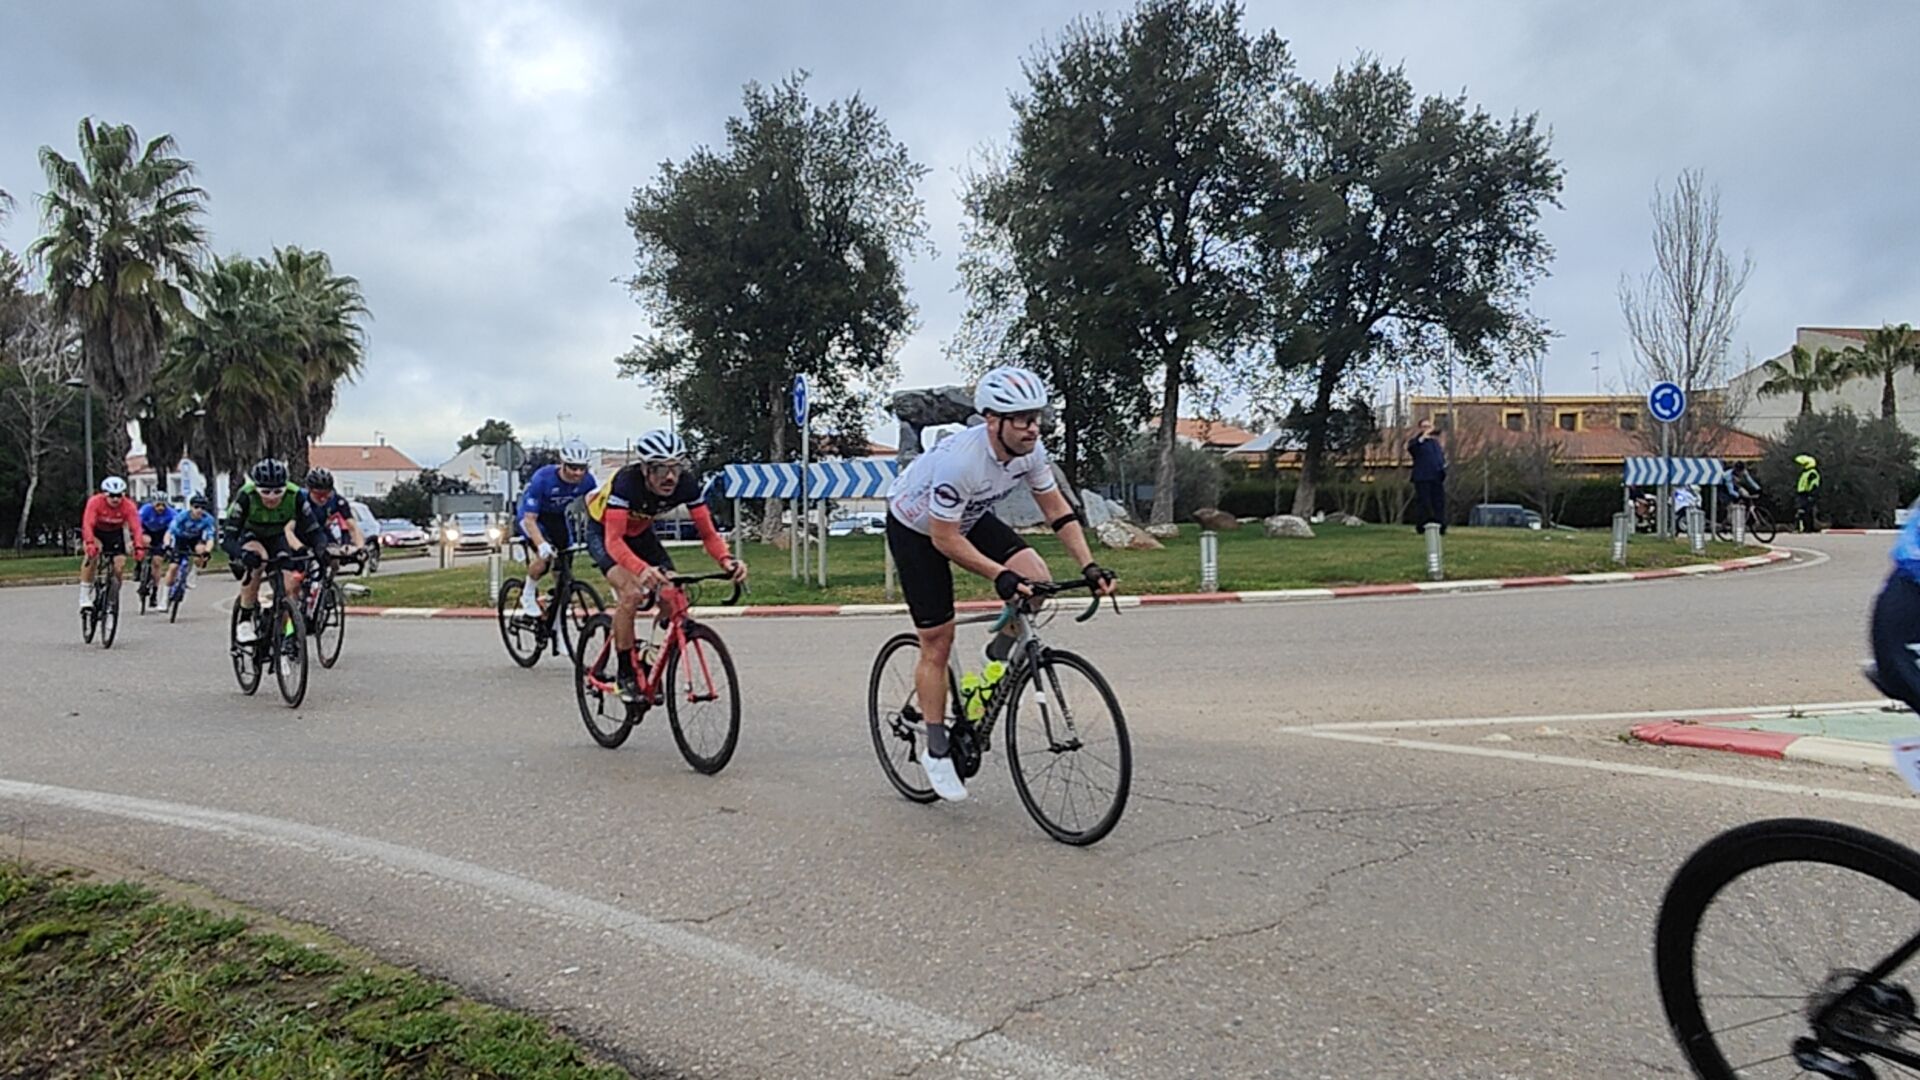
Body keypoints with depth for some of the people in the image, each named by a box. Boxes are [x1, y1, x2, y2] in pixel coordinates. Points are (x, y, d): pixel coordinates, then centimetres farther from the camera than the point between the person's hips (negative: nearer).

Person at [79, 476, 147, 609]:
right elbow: (87, 524, -36)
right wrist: (90, 543, -52)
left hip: (115, 534, 2)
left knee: (120, 565, -11)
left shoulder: (128, 506, -23)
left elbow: (136, 527, -30)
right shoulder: (95, 502, -27)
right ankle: (85, 595, -22)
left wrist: (139, 547, -45)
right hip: (96, 532, -2)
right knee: (93, 553, -30)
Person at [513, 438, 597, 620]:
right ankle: (528, 595, -1)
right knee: (545, 555, -30)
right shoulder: (542, 479, -34)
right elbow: (530, 519, -33)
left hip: (557, 516, 4)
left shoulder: (587, 481, -22)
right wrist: (541, 544, -49)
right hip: (531, 516, -4)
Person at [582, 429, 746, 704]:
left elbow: (708, 533, -23)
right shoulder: (626, 482, -39)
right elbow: (614, 540, -44)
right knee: (631, 594, -27)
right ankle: (626, 675, -11)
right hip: (603, 531, -4)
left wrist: (727, 560, -45)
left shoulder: (688, 485, -27)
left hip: (640, 533, 4)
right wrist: (642, 569, -63)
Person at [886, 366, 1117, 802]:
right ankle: (936, 751, 9)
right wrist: (1000, 575, -36)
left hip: (970, 518, 6)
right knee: (937, 642, -4)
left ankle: (997, 657, 9)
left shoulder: (1029, 450, -19)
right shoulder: (958, 461, -39)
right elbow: (945, 539, -32)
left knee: (1035, 577, -18)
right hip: (915, 528, -6)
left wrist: (1088, 565, -16)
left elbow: (1057, 508, -7)